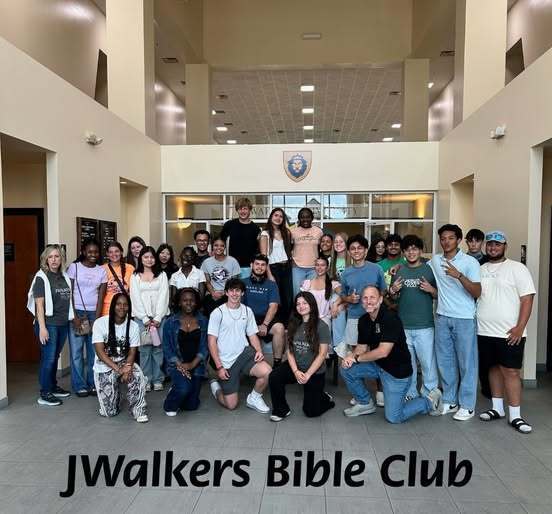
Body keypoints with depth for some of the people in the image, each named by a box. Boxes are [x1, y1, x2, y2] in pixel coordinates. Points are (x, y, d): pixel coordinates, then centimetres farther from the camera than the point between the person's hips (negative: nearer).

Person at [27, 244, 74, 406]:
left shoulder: (65, 277, 9)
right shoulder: (41, 278, -8)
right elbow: (39, 304, -12)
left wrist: (72, 318, 13)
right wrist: (42, 327, -16)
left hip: (63, 323, 6)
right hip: (48, 324, -6)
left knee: (55, 357, 16)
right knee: (48, 358, -2)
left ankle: (53, 387, 29)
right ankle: (44, 394, 7)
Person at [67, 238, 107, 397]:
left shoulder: (101, 271, 7)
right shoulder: (74, 267, 1)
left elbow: (101, 297, 4)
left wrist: (97, 319, -4)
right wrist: (74, 316, -9)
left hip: (94, 313, 2)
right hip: (76, 312, -2)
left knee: (94, 350, 2)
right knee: (76, 351, 0)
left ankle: (93, 383, 15)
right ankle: (79, 386, 11)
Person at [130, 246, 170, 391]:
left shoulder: (162, 275, 11)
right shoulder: (135, 276, 11)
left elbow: (163, 296, 2)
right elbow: (135, 298, 2)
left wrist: (158, 318, -8)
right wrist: (145, 318, -7)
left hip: (159, 316, 0)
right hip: (141, 317, 0)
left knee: (158, 348, -2)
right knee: (144, 349, -3)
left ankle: (158, 380, 7)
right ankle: (146, 380, 6)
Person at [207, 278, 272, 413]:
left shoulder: (247, 311, 6)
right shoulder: (218, 313, -7)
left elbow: (252, 335, 11)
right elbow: (212, 342, -7)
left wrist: (259, 351, -9)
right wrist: (219, 367, -12)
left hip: (245, 353, 3)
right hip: (226, 361, -3)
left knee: (267, 372, -26)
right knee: (231, 405, 1)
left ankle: (254, 398, 5)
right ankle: (216, 386, 34)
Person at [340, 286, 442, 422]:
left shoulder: (390, 318, -25)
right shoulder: (363, 320, 0)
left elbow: (383, 352, -28)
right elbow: (362, 346, 4)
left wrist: (356, 358, -19)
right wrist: (351, 357, -19)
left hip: (397, 371, -7)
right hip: (377, 365, 7)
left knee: (393, 417, -3)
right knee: (346, 369, -7)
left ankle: (430, 401, 18)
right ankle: (365, 403, 15)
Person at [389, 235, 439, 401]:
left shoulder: (429, 269, 0)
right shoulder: (399, 271, 7)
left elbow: (439, 295, 5)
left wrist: (431, 290, -15)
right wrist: (393, 291, -8)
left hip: (424, 326, -3)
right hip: (403, 325, 3)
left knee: (428, 362, -1)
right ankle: (410, 394, 27)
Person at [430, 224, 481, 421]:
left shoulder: (470, 262, -7)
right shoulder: (435, 260, 5)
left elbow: (477, 292, -14)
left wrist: (459, 275, -26)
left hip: (464, 319, -4)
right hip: (442, 318, 4)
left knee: (466, 363, 4)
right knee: (445, 362, 11)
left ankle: (467, 406, 16)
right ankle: (449, 401, 25)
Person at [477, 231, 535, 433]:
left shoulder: (517, 268, -4)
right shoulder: (480, 270, 11)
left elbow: (527, 299, -8)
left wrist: (519, 327, -15)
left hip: (510, 333, -5)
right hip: (485, 332, 5)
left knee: (511, 371, -2)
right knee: (494, 368, 14)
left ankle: (515, 415, 8)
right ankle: (497, 408, 26)